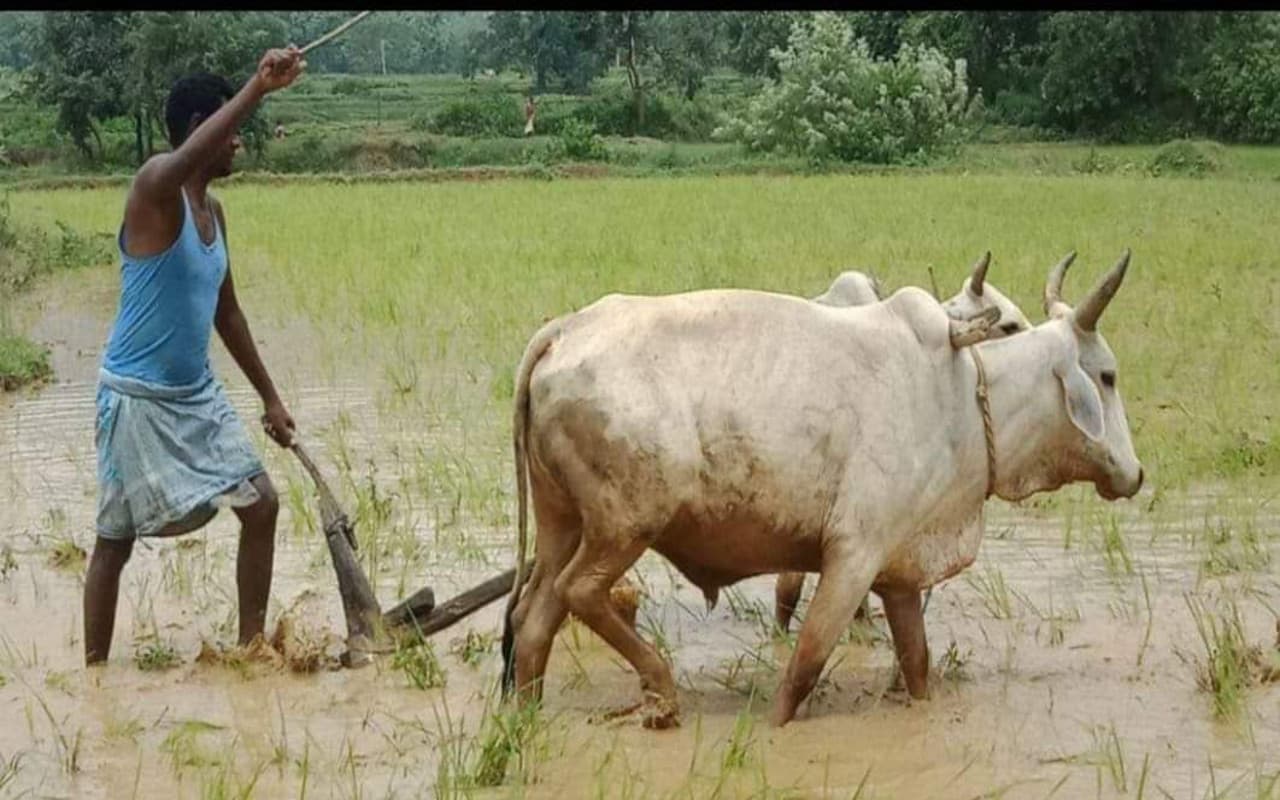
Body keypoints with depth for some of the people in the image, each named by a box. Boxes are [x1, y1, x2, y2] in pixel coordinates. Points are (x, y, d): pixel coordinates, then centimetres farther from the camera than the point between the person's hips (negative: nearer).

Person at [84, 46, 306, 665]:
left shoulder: (213, 211, 8)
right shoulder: (155, 186, -18)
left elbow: (226, 312, 18)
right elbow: (187, 158, -45)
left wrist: (269, 397, 22)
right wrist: (259, 87, -52)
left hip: (198, 395, 8)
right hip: (137, 399, -8)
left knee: (262, 506, 7)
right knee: (116, 541, 1)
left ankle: (251, 649, 18)